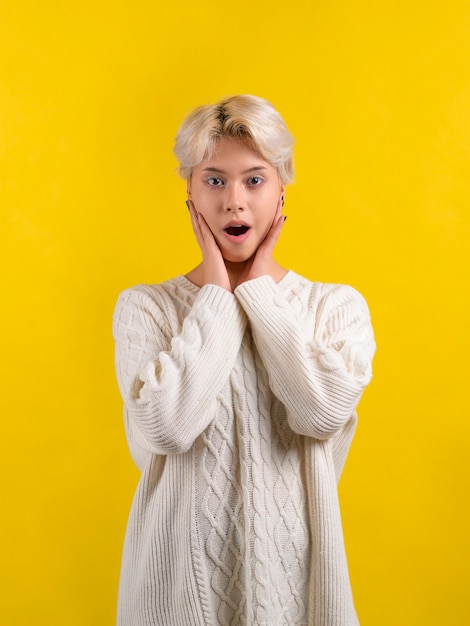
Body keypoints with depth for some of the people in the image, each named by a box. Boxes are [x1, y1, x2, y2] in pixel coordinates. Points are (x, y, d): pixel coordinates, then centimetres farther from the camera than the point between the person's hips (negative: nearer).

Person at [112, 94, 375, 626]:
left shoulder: (337, 305, -1)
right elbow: (166, 427, -20)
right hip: (184, 564, 0)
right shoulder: (143, 307, -4)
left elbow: (324, 411, -19)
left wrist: (258, 289, -10)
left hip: (288, 557, 1)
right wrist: (216, 293, -11)